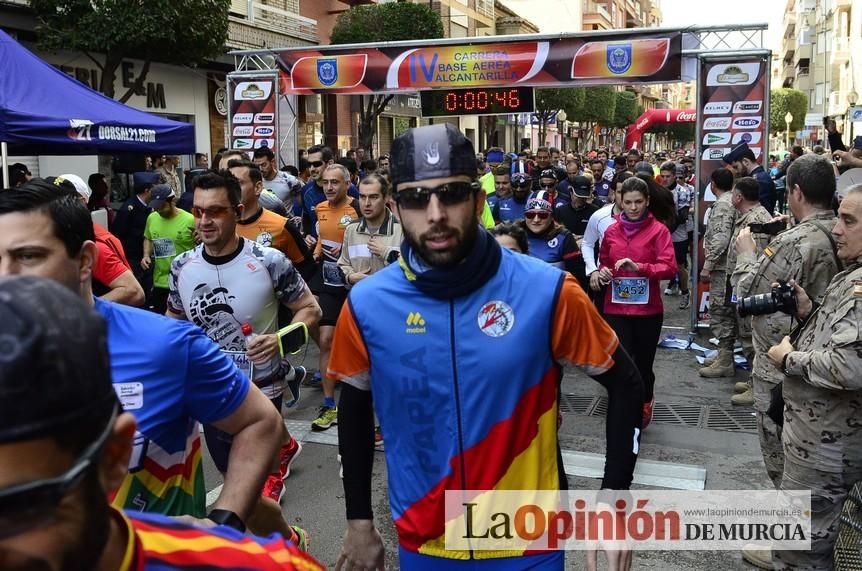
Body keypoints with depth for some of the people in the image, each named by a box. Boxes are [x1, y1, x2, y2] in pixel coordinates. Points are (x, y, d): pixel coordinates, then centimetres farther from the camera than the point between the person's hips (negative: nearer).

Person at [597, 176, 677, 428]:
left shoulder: (659, 230, -4)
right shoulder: (611, 231, 6)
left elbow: (670, 268, -12)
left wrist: (638, 267, -26)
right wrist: (603, 273, -3)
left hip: (648, 309, -1)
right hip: (616, 308, 1)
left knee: (643, 362, 11)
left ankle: (644, 401, 40)